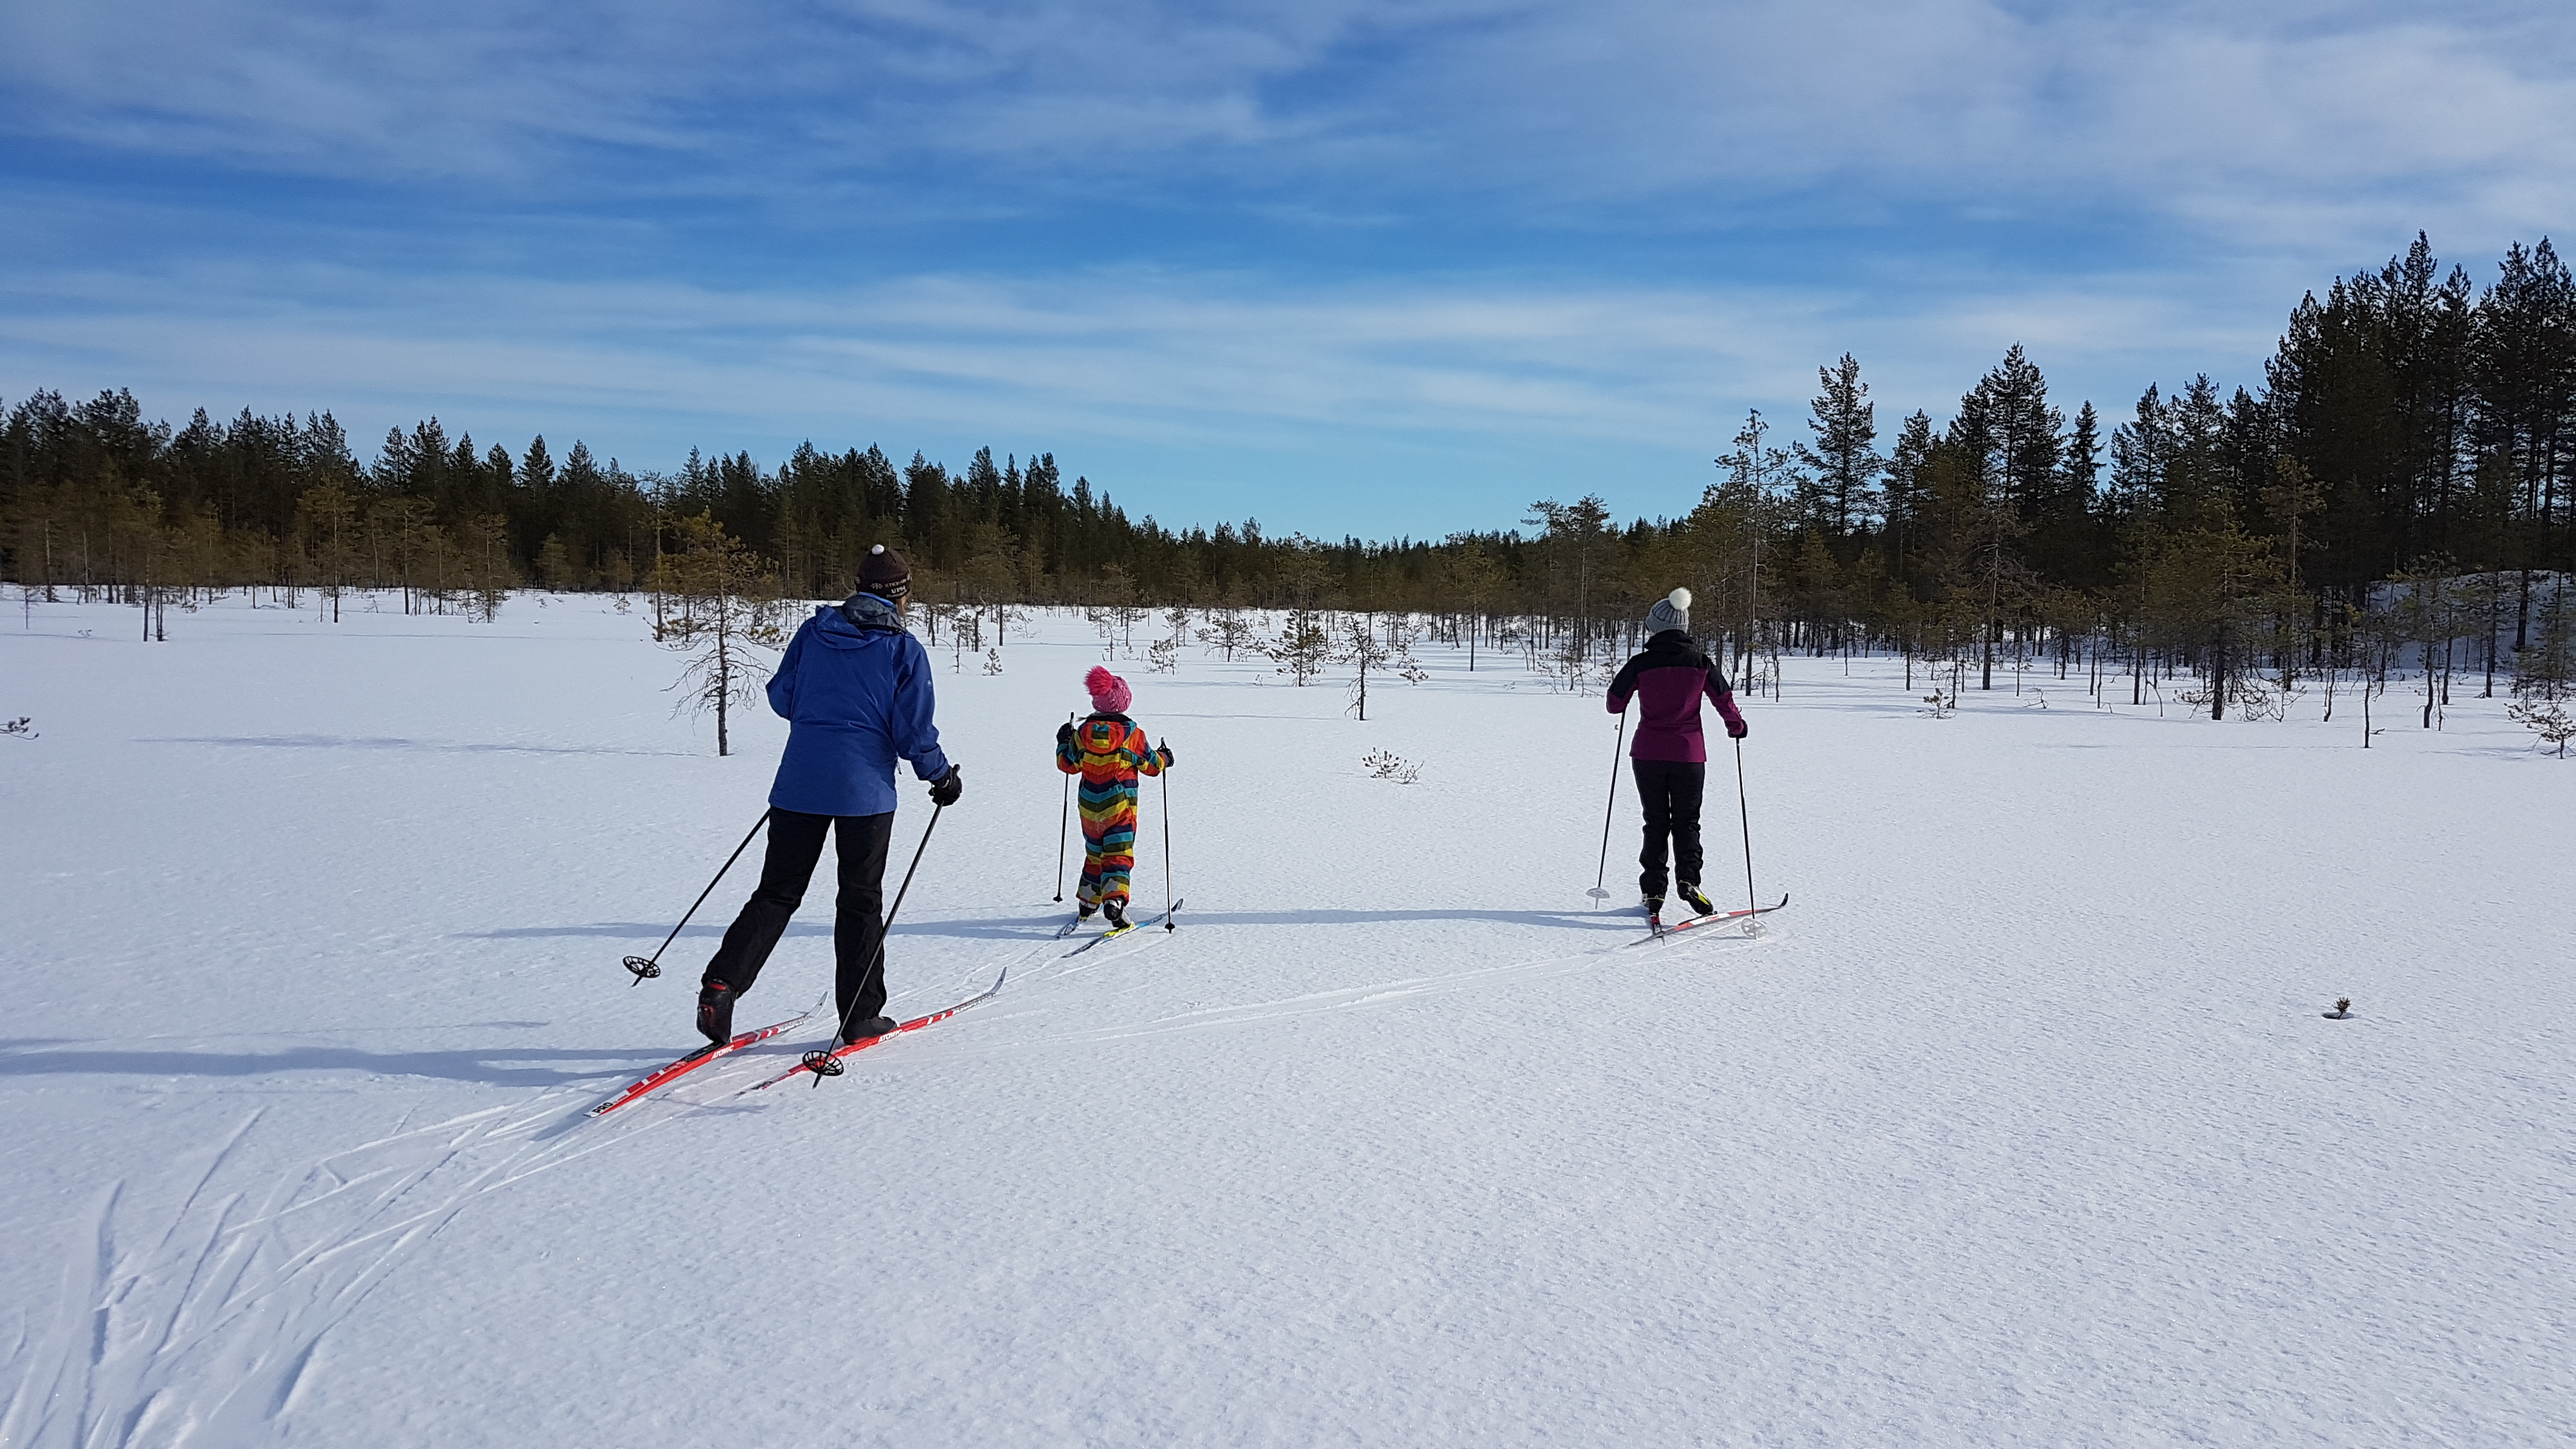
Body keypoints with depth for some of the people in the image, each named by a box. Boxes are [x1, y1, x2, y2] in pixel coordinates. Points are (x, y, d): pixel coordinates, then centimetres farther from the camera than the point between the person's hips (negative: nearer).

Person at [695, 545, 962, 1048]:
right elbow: (914, 729, -6)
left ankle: (722, 982, -7)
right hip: (865, 791, -3)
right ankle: (860, 1016, 13)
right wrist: (942, 777, 10)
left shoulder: (813, 631, 6)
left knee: (777, 892, 11)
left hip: (800, 783, 3)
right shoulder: (903, 648, -5)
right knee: (860, 902, 8)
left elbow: (781, 696, 11)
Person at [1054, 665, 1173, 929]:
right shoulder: (1132, 733, -10)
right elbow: (1150, 765, -1)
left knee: (1094, 853, 21)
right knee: (1118, 855, -2)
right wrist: (1164, 758, 21)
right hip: (1120, 804, -4)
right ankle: (1114, 899, -23)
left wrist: (1063, 743, 25)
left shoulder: (1083, 732, -3)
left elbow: (1068, 764, 7)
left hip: (1090, 804, 4)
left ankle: (1086, 904, 28)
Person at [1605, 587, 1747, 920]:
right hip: (1689, 755, 0)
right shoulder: (1701, 663, -4)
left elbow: (1614, 704, 2)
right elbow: (1725, 701, 3)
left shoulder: (1640, 665, -7)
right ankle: (1688, 878, -11)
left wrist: (1633, 686, 23)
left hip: (1648, 755, 0)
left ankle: (1653, 892, 9)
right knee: (1687, 821, 11)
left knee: (1656, 823, 11)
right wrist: (1737, 726, 23)